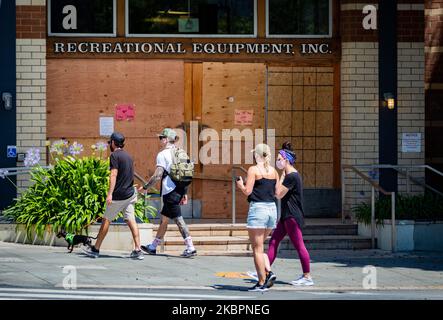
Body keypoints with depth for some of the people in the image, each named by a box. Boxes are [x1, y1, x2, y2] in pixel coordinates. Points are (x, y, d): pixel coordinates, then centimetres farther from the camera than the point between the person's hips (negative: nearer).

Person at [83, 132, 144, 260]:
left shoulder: (115, 155, -10)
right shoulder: (128, 156, 15)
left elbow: (114, 175, -20)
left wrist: (110, 194, -25)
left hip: (119, 196, -7)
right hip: (130, 194, 7)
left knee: (106, 220, 3)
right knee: (131, 221, 2)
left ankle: (95, 249, 9)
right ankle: (138, 250, -7)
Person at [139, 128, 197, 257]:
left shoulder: (163, 155, -12)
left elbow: (157, 176, -18)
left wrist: (145, 187, -8)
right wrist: (185, 193, 18)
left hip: (170, 192, -9)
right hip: (180, 189, 9)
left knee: (178, 219, -7)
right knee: (164, 218, 16)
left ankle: (190, 248, -11)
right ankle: (153, 247, 25)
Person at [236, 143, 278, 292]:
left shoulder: (253, 170, -8)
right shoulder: (273, 171, 9)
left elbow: (247, 191, -11)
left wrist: (240, 184, 8)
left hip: (257, 208, -6)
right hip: (272, 209, 6)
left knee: (257, 249, 2)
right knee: (259, 247, 20)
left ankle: (262, 282, 1)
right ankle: (268, 273, 2)